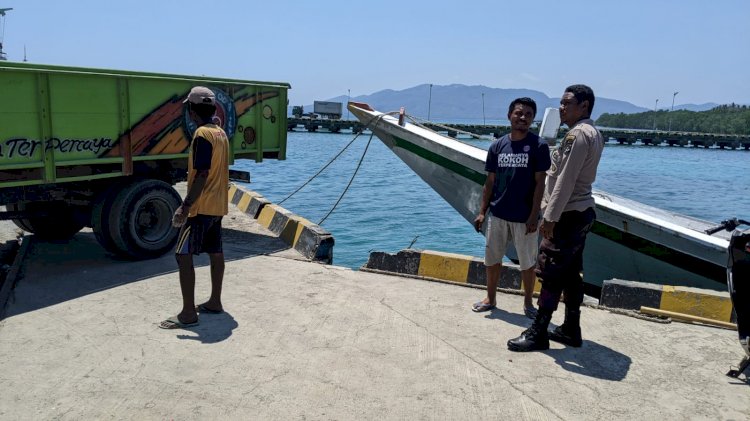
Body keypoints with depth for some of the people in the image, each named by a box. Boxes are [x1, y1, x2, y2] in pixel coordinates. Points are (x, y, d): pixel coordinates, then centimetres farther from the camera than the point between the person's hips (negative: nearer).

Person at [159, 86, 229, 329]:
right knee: (215, 252, 14)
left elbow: (202, 174, -22)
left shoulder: (202, 134, -16)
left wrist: (186, 206, -22)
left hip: (201, 207, -9)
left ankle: (188, 314, -5)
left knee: (183, 255, -6)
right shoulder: (221, 134, 11)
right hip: (218, 205, 10)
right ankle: (215, 302, 24)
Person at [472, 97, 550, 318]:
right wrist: (482, 212, 4)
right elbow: (490, 181, 7)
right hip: (498, 214, 4)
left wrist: (534, 215, -13)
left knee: (528, 263, 9)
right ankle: (490, 298, 30)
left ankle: (528, 303, 26)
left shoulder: (538, 146, -6)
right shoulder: (497, 146, 4)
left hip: (524, 217, -3)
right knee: (492, 259, 13)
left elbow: (539, 183, -8)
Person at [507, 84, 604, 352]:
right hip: (582, 212, 10)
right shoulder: (594, 134, 15)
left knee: (550, 275, -6)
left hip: (568, 215, -10)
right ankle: (571, 330, 22)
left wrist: (550, 217, -21)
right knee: (571, 274, 14)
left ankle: (538, 334, 1)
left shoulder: (577, 134, -17)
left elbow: (565, 181, -22)